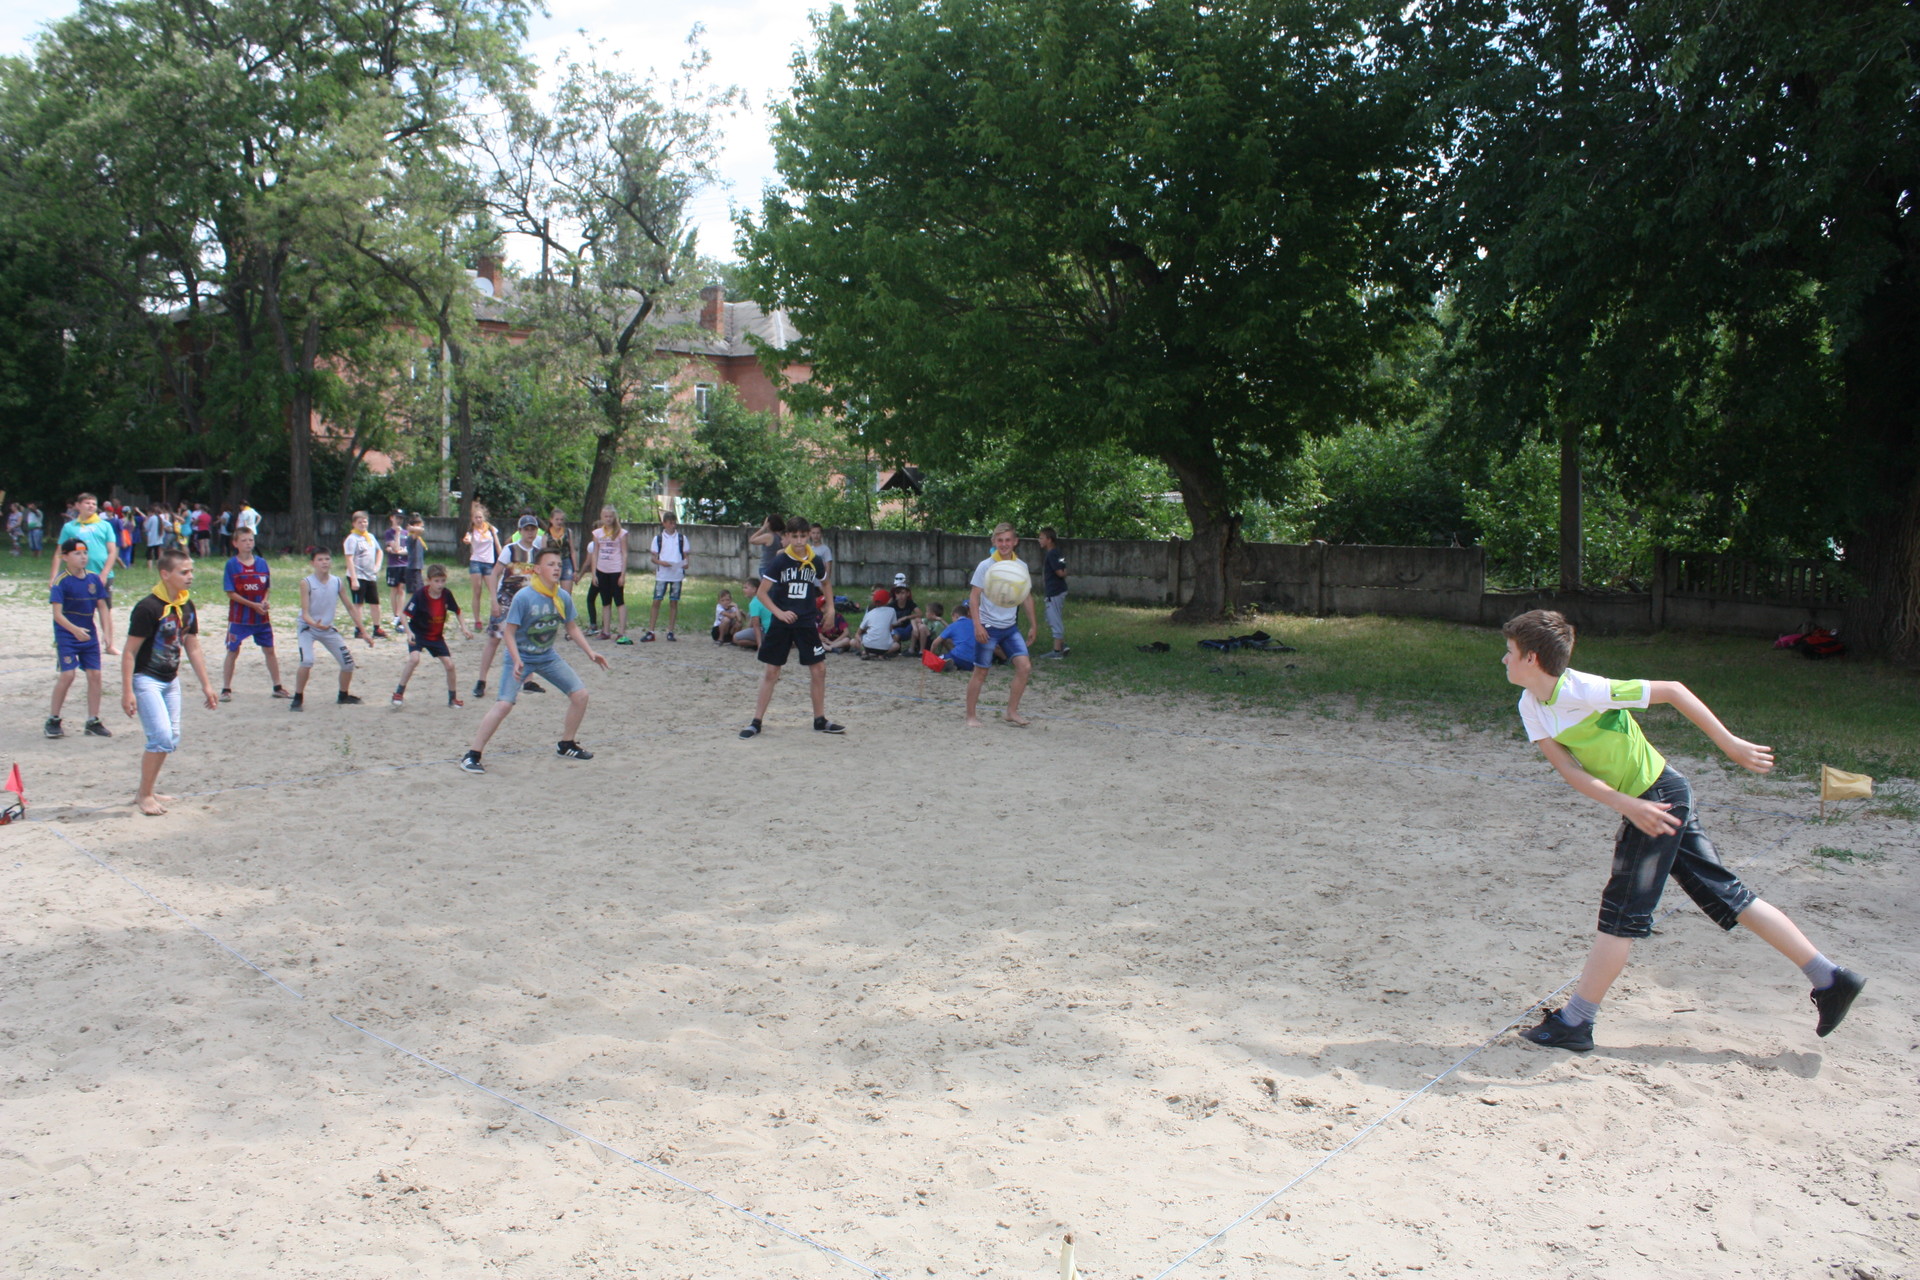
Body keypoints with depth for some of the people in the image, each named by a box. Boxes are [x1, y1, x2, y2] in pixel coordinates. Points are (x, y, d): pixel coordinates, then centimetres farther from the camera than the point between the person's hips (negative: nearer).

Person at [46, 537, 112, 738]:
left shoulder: (94, 579, 2)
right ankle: (52, 720, 4)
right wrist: (75, 630, -32)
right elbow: (57, 613, -18)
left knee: (94, 674, 2)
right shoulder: (61, 582, -12)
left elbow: (102, 607, 7)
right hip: (66, 636, -5)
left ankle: (93, 722, 11)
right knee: (67, 675, -12)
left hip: (89, 635, 5)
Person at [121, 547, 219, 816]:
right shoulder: (148, 608, -19)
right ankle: (144, 795, 1)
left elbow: (192, 647, 13)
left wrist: (206, 684, 14)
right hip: (146, 680, -8)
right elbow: (130, 653, -17)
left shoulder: (187, 606, 4)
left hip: (171, 680, 8)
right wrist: (127, 692, -20)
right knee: (161, 737, -14)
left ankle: (146, 791, 25)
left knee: (171, 740, 10)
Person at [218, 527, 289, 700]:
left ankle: (277, 687, 17)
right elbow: (230, 593, -9)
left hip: (262, 617, 3)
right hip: (239, 617, -3)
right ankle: (226, 689, 12)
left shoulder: (262, 563, 4)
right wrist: (253, 605, -16)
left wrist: (264, 602, -10)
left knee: (269, 650, 8)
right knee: (233, 651, 4)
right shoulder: (231, 565, -6)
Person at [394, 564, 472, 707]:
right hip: (418, 634, -4)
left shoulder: (447, 594, -10)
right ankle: (399, 693, -13)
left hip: (437, 636, 4)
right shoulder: (419, 596, -22)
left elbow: (457, 612, 6)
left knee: (449, 665, -1)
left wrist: (464, 628, -6)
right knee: (414, 659, -27)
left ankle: (453, 698, 17)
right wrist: (409, 632, -34)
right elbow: (404, 614, -22)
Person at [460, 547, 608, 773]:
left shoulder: (564, 598, -5)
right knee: (504, 704, -20)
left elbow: (572, 628, 9)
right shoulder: (523, 597, -21)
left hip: (548, 657, 6)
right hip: (520, 657, -6)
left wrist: (590, 652, 1)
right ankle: (471, 755, -10)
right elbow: (509, 632, -19)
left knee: (580, 694, 1)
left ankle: (565, 745, 20)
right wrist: (517, 661, -30)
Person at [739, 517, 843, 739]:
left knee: (818, 670, 3)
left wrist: (830, 607, 8)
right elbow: (761, 592, -9)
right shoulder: (780, 561, -10)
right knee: (771, 672, 1)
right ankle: (756, 722, 9)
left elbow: (824, 585, 20)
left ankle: (820, 721, 18)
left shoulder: (814, 562, 0)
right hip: (781, 623, -3)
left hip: (807, 623, 3)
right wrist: (779, 612, -20)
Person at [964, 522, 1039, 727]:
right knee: (980, 672, 1)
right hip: (988, 627, -4)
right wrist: (977, 625, -19)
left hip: (1010, 627, 4)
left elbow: (1026, 596, 13)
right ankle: (971, 716, 14)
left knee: (1025, 666, -8)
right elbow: (974, 597, -10)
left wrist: (1033, 625, 12)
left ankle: (1012, 712, 4)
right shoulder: (985, 566, -10)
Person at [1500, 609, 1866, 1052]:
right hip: (1643, 805, 8)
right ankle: (1830, 978, 20)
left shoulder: (1585, 691, -24)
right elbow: (1567, 768, -8)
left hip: (1658, 798, -8)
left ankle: (1575, 1023, 4)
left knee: (1623, 910, -3)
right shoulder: (1531, 706, -1)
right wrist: (1628, 805, -20)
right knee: (1725, 894, 12)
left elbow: (1672, 690, -16)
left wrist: (1730, 745, -13)